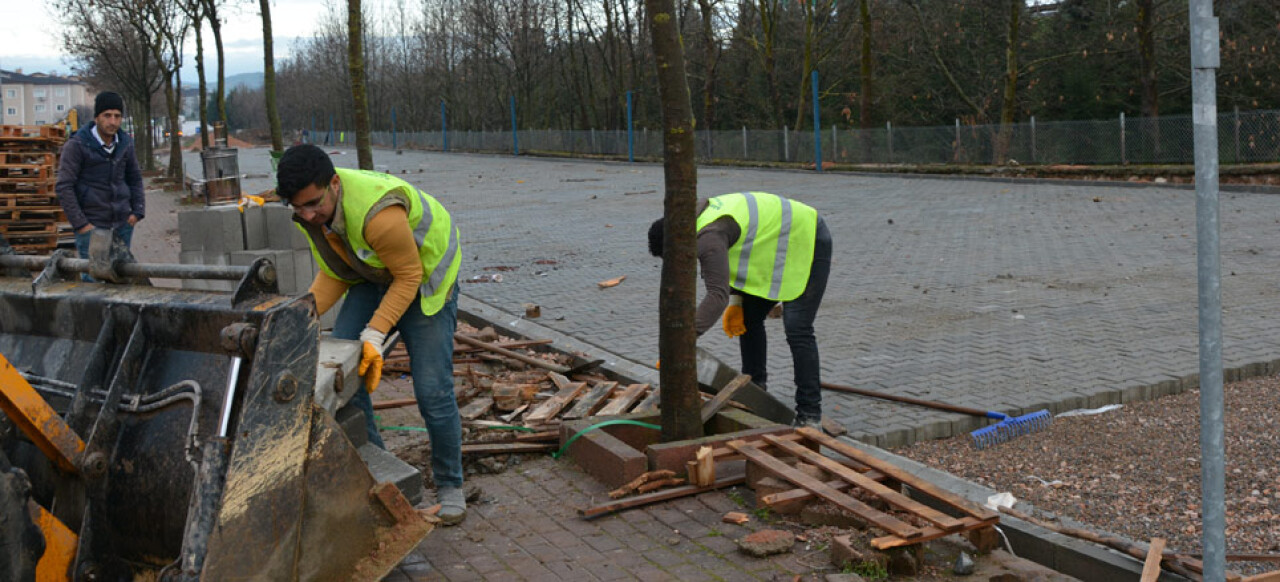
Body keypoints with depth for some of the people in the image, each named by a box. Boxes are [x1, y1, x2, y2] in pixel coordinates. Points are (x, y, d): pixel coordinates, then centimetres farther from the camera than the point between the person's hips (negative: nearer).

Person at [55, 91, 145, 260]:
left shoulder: (125, 143, 3)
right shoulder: (77, 145, -12)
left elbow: (134, 178, 15)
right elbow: (63, 187, -12)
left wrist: (138, 211, 3)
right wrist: (79, 224, -15)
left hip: (122, 224, 5)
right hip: (92, 224, -5)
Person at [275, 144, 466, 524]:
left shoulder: (379, 216, -40)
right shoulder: (309, 210, -15)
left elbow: (409, 275, -26)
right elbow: (333, 273, -3)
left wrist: (375, 333, -32)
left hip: (422, 281, -7)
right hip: (372, 280, 7)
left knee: (433, 391, -9)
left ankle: (449, 485, 12)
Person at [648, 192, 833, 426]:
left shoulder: (709, 238, -31)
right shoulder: (702, 217, 1)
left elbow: (717, 295, -40)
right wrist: (736, 303, 3)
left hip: (807, 243, -11)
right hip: (780, 247, 11)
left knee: (797, 331, -14)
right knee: (747, 318, 11)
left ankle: (809, 414, -7)